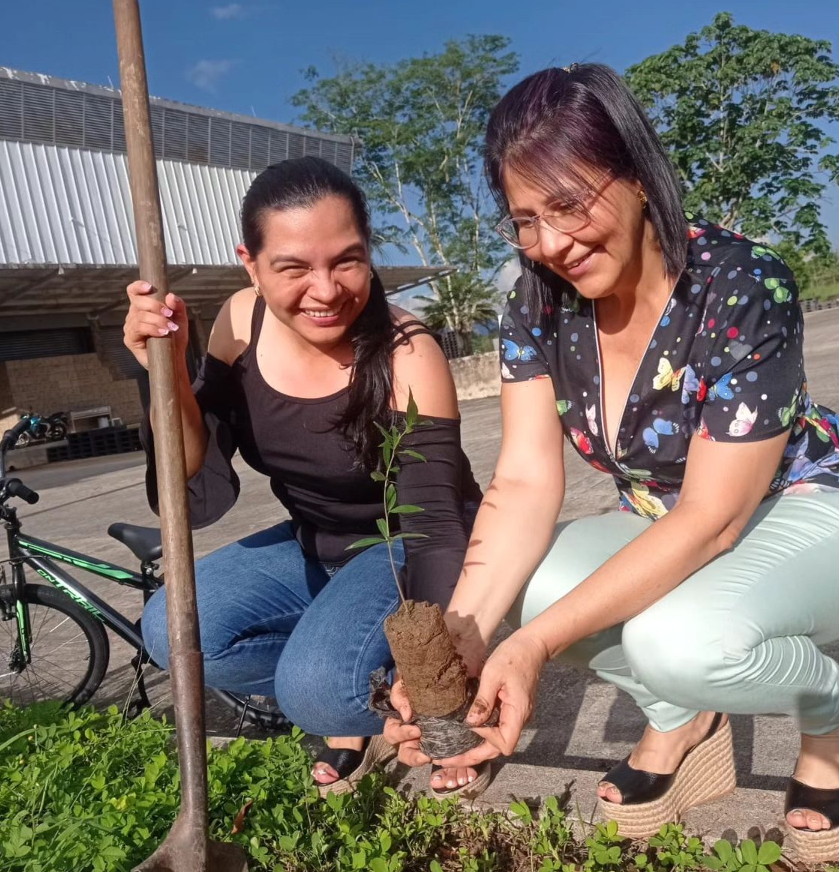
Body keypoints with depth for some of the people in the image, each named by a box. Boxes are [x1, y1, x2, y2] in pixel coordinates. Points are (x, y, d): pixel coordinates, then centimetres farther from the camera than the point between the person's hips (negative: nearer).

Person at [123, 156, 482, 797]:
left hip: (406, 549, -5)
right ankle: (354, 697, 6)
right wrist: (168, 374, -29)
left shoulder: (406, 355, -26)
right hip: (315, 546, 5)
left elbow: (434, 523, -28)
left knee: (314, 687, -28)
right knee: (176, 631, -15)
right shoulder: (243, 324, -12)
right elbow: (202, 500, -14)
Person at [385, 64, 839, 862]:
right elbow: (525, 485, -18)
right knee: (525, 582, -23)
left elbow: (715, 517, -28)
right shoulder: (538, 305, -12)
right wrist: (460, 635, -33)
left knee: (677, 639, -34)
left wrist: (536, 643, -37)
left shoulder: (743, 288, -27)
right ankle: (682, 721, 6)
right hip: (667, 529, 5)